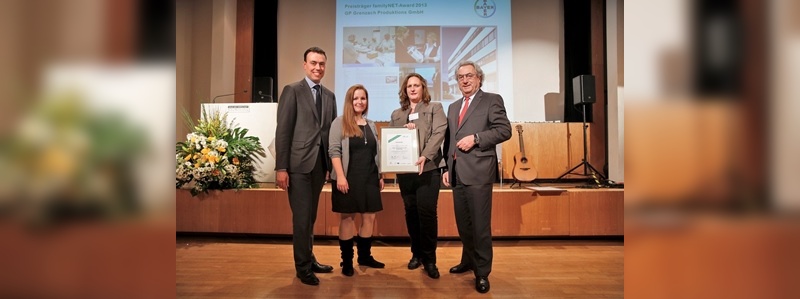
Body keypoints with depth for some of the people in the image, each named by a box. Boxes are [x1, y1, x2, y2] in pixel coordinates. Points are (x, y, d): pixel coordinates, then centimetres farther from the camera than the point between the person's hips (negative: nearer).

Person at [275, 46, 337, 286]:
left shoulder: (329, 95, 14)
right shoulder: (292, 91, -3)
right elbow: (283, 131, -9)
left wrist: (333, 163, 8)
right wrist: (281, 168, -14)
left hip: (320, 163, 5)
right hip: (299, 163, -5)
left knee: (311, 216, 15)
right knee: (302, 217, 0)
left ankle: (309, 260, 28)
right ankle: (304, 267, 14)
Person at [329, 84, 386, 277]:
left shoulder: (371, 125, 14)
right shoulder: (340, 122, -3)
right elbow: (334, 151, -10)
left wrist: (380, 176, 13)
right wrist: (340, 176, -18)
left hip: (369, 178, 5)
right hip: (348, 178, -5)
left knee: (369, 217, 8)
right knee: (347, 218, 3)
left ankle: (365, 256, 23)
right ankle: (347, 260, 13)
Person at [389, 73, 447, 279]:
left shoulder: (435, 108, 7)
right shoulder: (396, 114, 18)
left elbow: (438, 133, -7)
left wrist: (425, 156, -21)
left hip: (428, 168, -4)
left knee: (427, 211, -9)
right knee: (411, 212, 8)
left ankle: (429, 258, 3)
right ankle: (416, 253, 23)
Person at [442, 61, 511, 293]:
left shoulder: (492, 100, 0)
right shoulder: (453, 107, 20)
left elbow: (505, 130, -10)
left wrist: (475, 138, -17)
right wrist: (447, 168, 13)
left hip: (478, 172, -7)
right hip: (457, 173, 7)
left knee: (480, 225, -2)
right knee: (463, 223, 16)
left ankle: (482, 272, 11)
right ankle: (468, 261, 34)